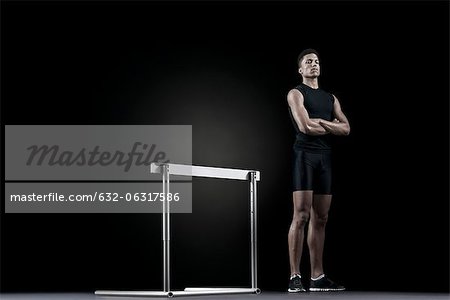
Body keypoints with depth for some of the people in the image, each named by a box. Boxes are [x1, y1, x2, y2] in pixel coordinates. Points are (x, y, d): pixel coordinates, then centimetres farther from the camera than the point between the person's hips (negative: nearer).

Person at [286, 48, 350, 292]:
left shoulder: (330, 98, 20)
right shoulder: (296, 94, 1)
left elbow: (346, 129, 7)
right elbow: (305, 127, -14)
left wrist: (320, 122, -7)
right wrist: (331, 126, 1)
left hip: (325, 157, 7)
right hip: (305, 155, -6)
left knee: (320, 219, 6)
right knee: (301, 216, -12)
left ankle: (317, 277, 10)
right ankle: (295, 277, -13)